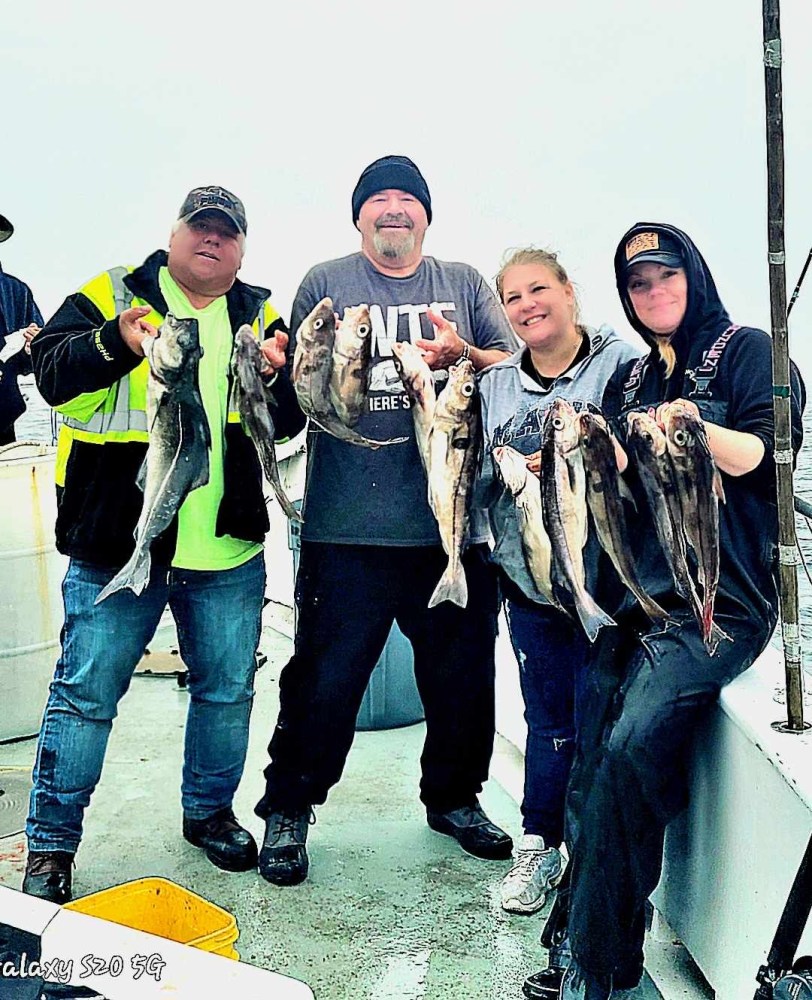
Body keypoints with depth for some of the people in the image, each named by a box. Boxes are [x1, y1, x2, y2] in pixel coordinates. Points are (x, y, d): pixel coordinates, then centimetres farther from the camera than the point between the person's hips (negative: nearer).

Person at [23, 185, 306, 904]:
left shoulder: (261, 317, 10)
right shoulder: (110, 295, 3)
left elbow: (291, 421, 6)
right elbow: (52, 373, -8)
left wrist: (276, 377, -15)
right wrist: (114, 343, -26)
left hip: (228, 549, 3)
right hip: (116, 543, -3)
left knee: (228, 689, 14)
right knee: (86, 692, 3)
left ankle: (210, 811, 35)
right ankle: (51, 841, 19)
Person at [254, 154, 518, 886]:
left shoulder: (464, 284, 13)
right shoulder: (326, 284, 7)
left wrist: (466, 356, -13)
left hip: (454, 522, 3)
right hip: (348, 526, -2)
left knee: (464, 675, 13)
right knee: (325, 679, 1)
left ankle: (454, 797, 35)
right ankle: (287, 810, 20)